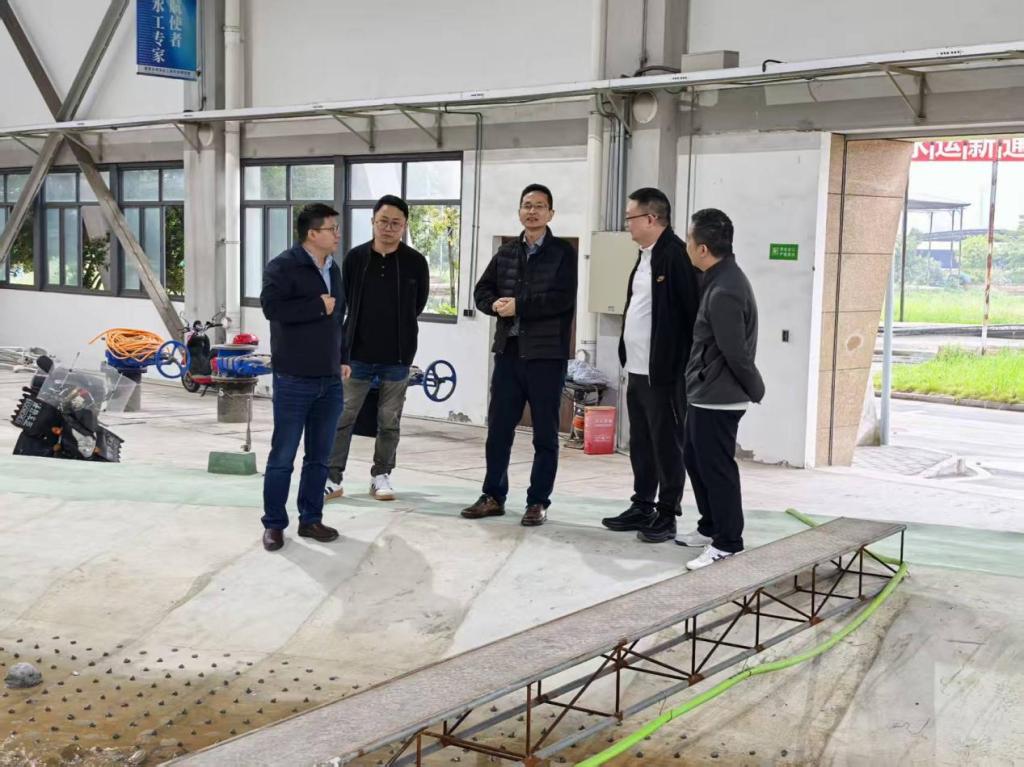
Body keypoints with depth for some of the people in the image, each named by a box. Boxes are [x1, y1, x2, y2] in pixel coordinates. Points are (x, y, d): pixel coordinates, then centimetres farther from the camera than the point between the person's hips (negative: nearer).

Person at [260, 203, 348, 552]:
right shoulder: (283, 266, -9)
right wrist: (318, 306, -18)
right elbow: (272, 306, -25)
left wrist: (343, 359, 17)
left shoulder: (334, 270, 14)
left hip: (330, 380, 7)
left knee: (319, 456, 11)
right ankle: (274, 524, 10)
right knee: (282, 456, 1)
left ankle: (311, 519, 22)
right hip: (294, 380, -7)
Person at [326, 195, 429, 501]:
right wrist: (364, 330, 9)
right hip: (358, 353, 1)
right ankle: (332, 477, 10)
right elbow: (345, 301, 8)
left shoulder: (415, 262, -5)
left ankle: (381, 476, 22)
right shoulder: (355, 257, -2)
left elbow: (417, 305, 6)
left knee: (389, 421, 9)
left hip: (397, 356, 0)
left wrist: (398, 333, 11)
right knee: (342, 416, 2)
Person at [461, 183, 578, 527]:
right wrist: (496, 305, -10)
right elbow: (482, 291, 12)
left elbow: (562, 299, -16)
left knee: (545, 434, 3)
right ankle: (493, 496, 21)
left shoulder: (563, 253, -3)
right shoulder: (506, 252, 13)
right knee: (498, 428, 9)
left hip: (546, 354, -5)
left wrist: (518, 306, -16)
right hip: (508, 351, 5)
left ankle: (538, 502, 12)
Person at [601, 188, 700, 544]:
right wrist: (629, 362, 17)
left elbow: (693, 312, -18)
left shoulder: (676, 255, -15)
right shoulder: (645, 257, 15)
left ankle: (666, 515, 8)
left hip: (665, 373, -9)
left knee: (666, 445, 0)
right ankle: (642, 507, 26)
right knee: (641, 444, 15)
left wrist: (682, 367, -17)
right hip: (638, 371, 9)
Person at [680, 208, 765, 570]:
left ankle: (727, 543, 10)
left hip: (718, 398, -10)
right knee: (694, 459, 20)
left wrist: (755, 390, -8)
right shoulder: (723, 278, 8)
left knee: (716, 468, -1)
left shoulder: (724, 292, -24)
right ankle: (711, 527, 33)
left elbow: (736, 353, -20)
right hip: (705, 394, 10)